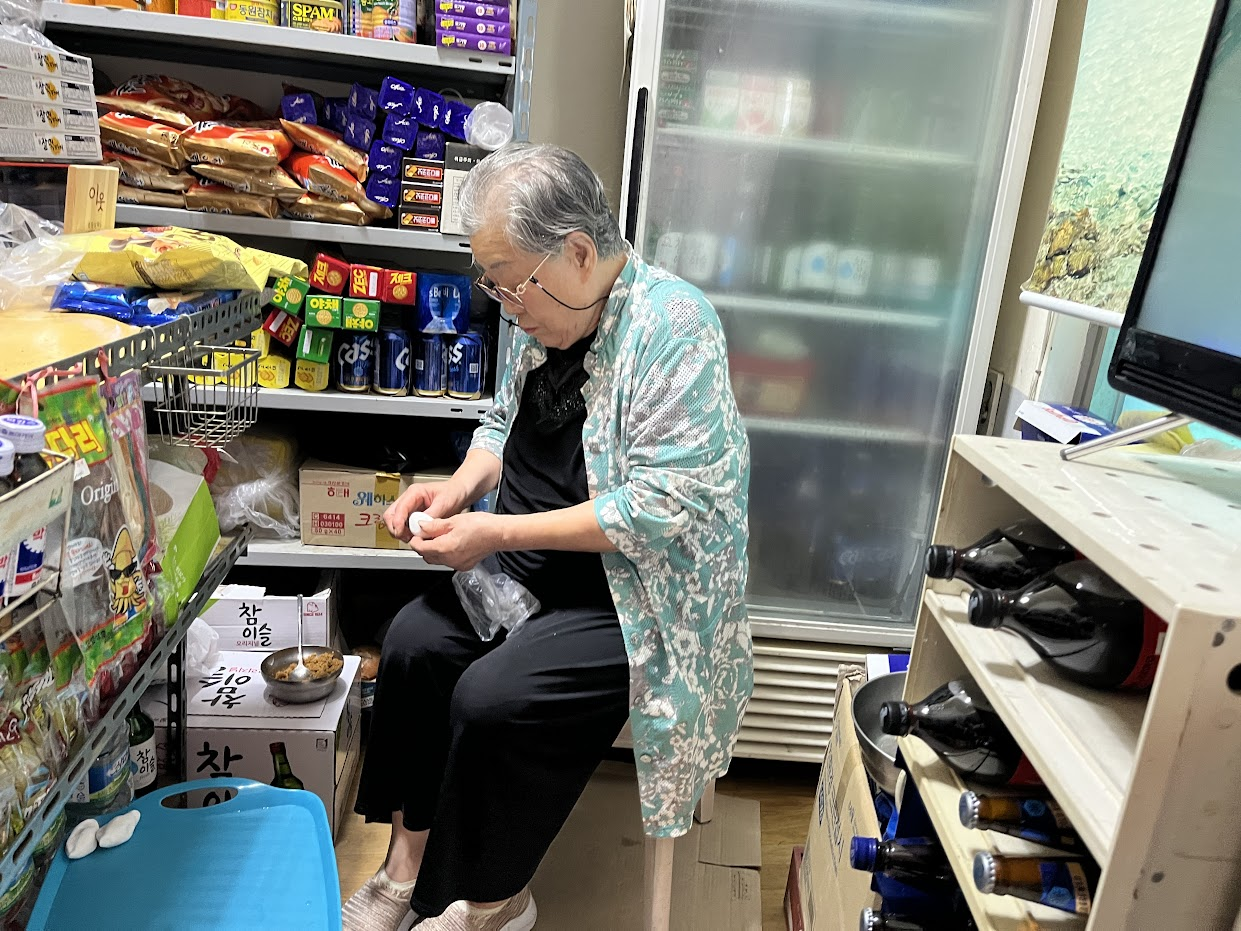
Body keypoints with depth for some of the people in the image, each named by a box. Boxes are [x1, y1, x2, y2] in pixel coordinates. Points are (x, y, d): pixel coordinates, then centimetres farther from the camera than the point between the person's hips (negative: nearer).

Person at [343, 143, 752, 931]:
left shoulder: (672, 324, -21)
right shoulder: (546, 314, 3)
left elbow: (667, 504, -26)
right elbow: (506, 425, 17)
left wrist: (499, 533, -24)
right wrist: (461, 486, -5)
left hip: (640, 594, -7)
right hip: (540, 570, 8)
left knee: (492, 697, -21)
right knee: (415, 640, -7)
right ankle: (410, 862, 12)